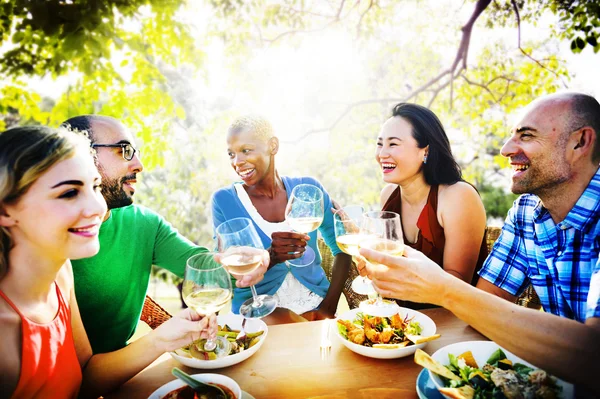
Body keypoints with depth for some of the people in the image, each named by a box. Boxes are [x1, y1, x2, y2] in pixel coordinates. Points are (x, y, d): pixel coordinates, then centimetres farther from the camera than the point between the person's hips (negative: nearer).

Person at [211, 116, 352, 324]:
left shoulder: (307, 188, -1)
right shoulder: (224, 200, -5)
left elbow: (342, 248, 4)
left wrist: (329, 306, -7)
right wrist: (271, 257, -25)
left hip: (314, 303, 2)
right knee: (284, 322, -31)